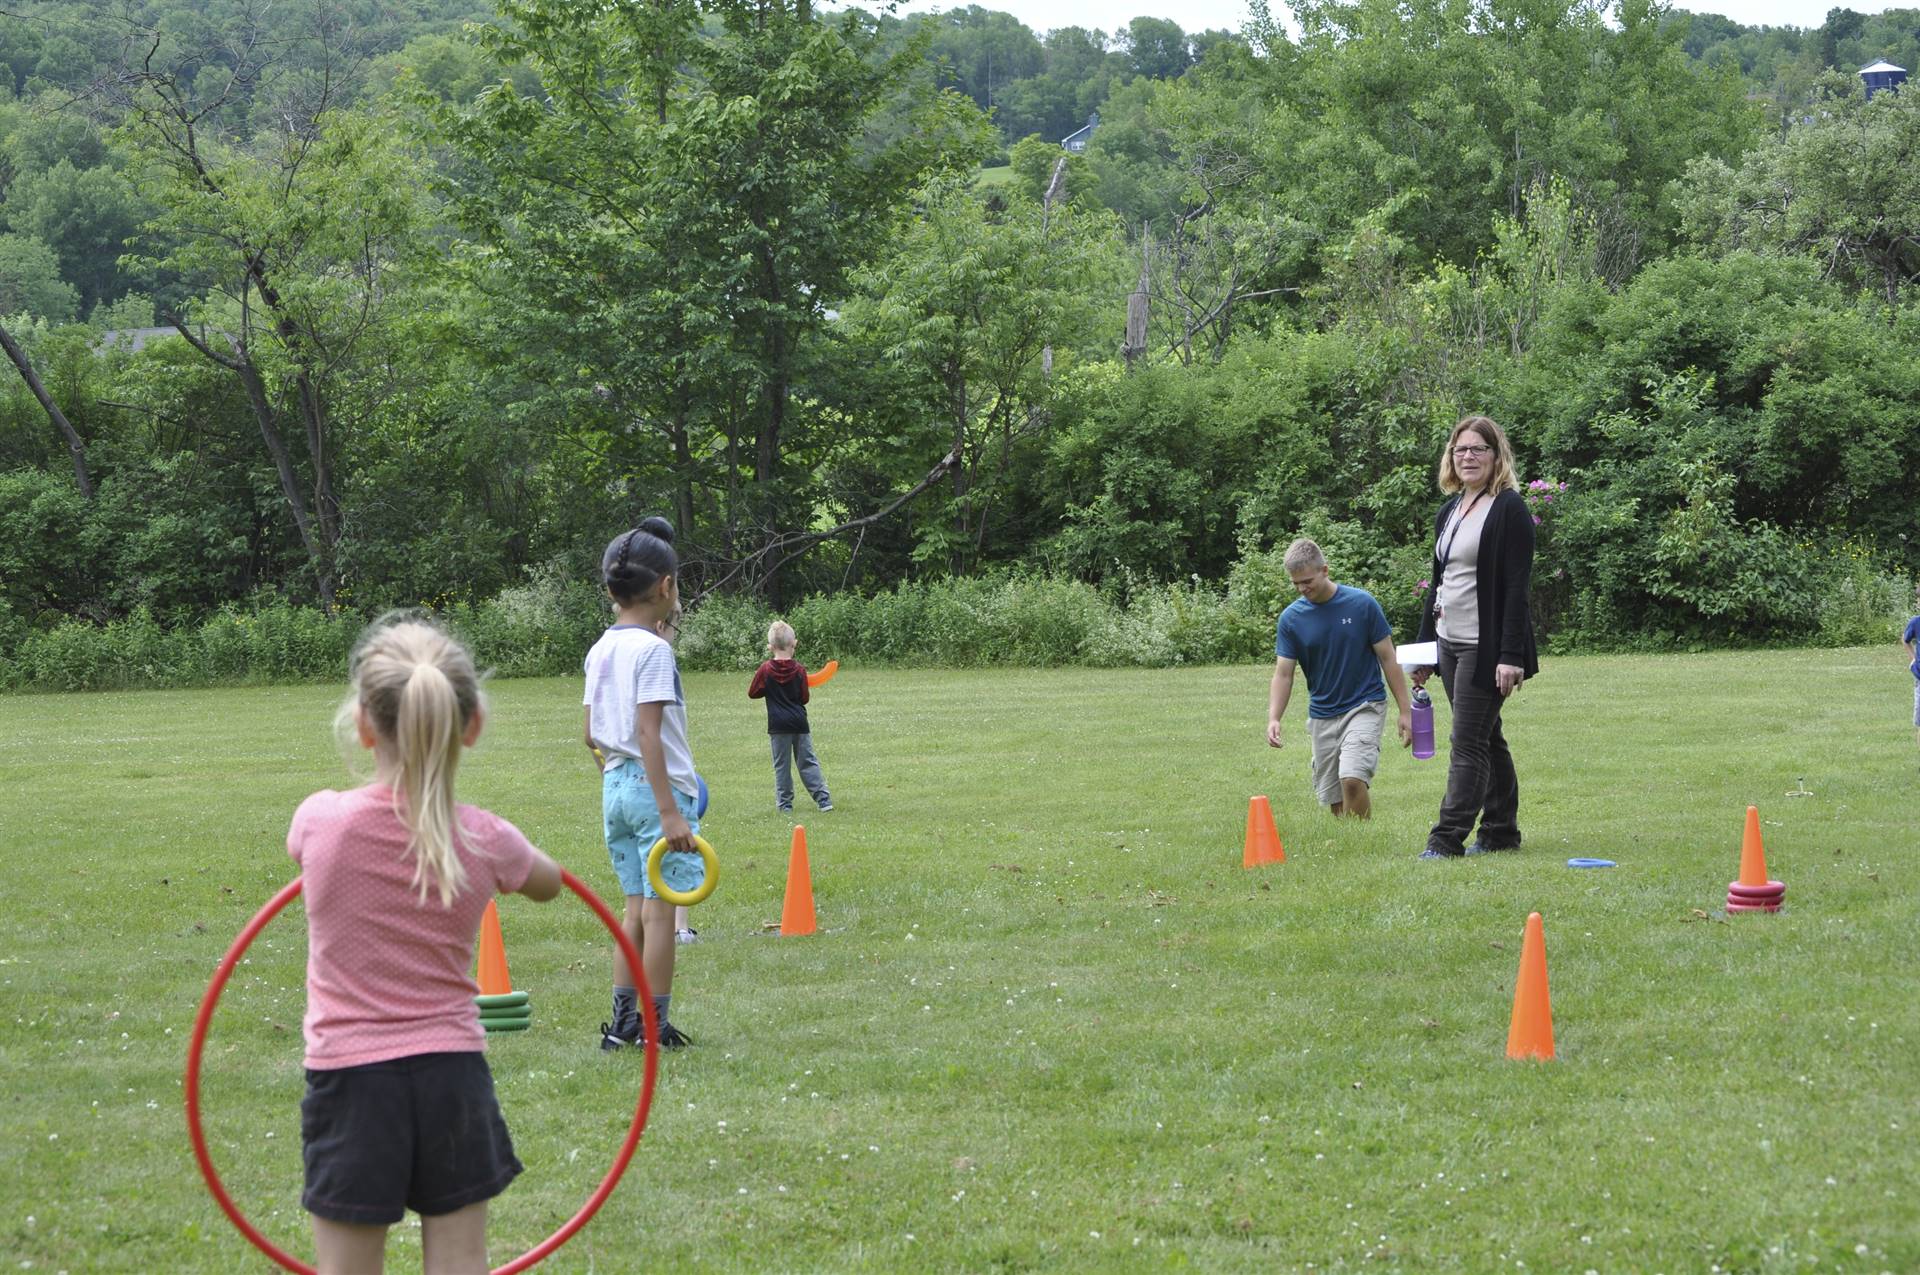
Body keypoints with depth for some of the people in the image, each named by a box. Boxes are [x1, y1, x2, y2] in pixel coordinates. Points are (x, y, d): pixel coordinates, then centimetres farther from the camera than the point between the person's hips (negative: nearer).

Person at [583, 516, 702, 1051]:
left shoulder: (599, 651, 11)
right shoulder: (652, 650, -13)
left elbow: (592, 736, 14)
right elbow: (648, 734, -19)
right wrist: (669, 811, -21)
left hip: (615, 786, 8)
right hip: (656, 785, -8)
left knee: (635, 906, 12)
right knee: (659, 908, -3)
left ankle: (623, 1021, 12)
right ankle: (656, 1026, 0)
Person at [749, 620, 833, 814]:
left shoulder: (765, 670, -6)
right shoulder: (799, 670, -4)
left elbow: (752, 693, 3)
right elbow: (805, 698, 1)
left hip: (778, 725, -1)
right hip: (799, 722, 1)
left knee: (781, 765, 7)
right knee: (808, 762, 7)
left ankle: (784, 802, 6)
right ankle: (823, 798, 2)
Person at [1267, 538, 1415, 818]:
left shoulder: (1362, 604, -9)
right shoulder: (1290, 618, -3)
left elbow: (1388, 659, -3)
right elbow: (1283, 674, -1)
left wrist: (1405, 711, -3)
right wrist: (1273, 718, -17)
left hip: (1364, 706, -4)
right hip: (1322, 715, 4)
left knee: (1352, 778, -24)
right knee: (1333, 799, 5)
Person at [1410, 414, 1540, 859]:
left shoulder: (1509, 509, -10)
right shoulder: (1449, 511, 15)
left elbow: (1516, 588, -16)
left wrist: (1511, 656, -22)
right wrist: (1423, 646, 18)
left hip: (1486, 647, -8)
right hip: (1451, 644, 8)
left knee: (1469, 744, -10)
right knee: (1486, 739, 13)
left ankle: (1447, 839, -12)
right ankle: (1501, 831, 20)